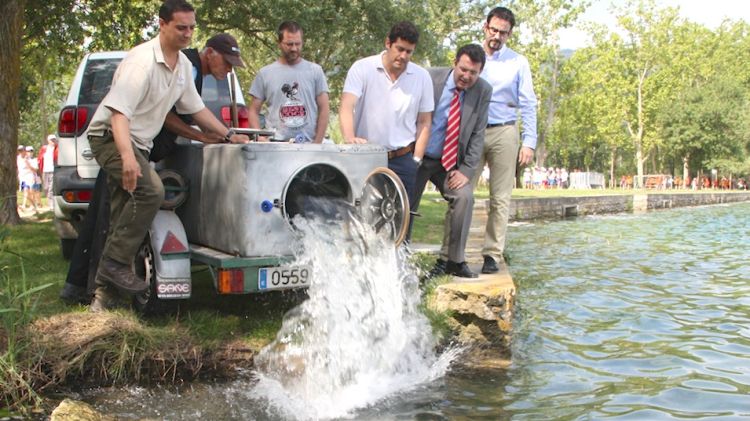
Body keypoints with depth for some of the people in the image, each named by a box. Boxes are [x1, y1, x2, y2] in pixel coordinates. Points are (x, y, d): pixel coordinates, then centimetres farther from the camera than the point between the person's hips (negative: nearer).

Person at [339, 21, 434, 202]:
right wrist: (349, 137, -33)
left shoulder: (422, 77, 4)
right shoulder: (362, 68, -4)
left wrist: (415, 161, 2)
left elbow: (424, 123, 9)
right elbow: (347, 107, -15)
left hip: (402, 160, 2)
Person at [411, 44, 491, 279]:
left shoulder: (483, 91, -6)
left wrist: (467, 170, -12)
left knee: (464, 196, -19)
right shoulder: (430, 78, -13)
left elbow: (478, 135, -5)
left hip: (449, 162, 2)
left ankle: (451, 261, -8)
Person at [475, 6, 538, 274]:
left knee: (500, 198, 1)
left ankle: (492, 254, 7)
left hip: (503, 133, 0)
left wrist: (529, 142, -5)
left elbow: (528, 105, 5)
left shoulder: (518, 63, 7)